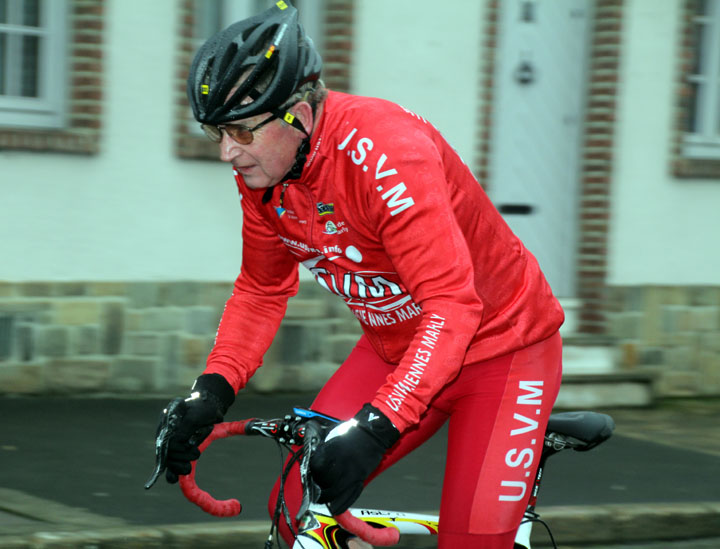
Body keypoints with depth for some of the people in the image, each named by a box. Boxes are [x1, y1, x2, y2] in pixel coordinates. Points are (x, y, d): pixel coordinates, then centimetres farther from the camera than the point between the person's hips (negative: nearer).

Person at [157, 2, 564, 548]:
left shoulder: (385, 151, -32)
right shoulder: (261, 174, -9)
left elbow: (452, 307, -37)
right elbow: (262, 289, 7)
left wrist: (376, 427, -46)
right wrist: (212, 391, -7)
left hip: (499, 345, -7)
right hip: (396, 349, 7)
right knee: (295, 505, -7)